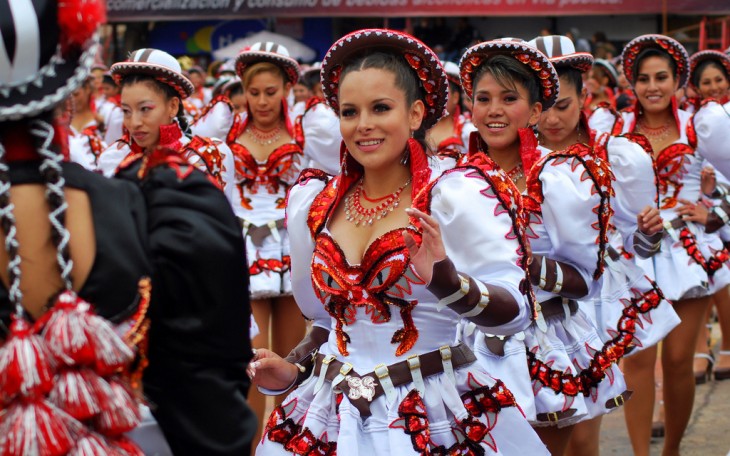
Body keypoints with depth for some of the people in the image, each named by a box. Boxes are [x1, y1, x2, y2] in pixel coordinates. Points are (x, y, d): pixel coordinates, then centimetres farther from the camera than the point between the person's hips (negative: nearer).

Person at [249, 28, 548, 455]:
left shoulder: (459, 194, -11)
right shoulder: (312, 202, 4)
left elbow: (515, 311, -19)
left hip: (437, 417, -4)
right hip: (332, 416, 4)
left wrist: (446, 279, -35)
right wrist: (294, 368, 2)